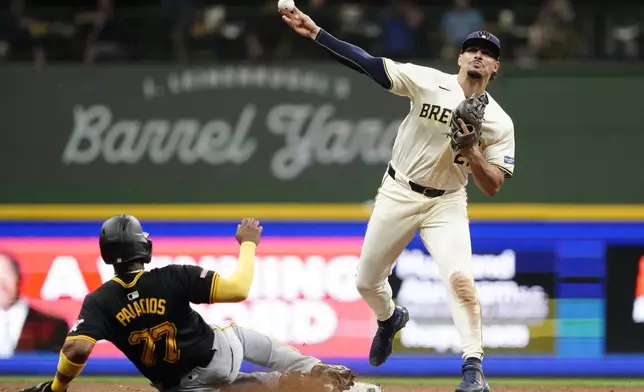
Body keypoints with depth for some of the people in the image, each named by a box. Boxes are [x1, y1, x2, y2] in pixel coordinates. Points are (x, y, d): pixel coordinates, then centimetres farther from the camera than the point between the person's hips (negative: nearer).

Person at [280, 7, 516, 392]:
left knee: (460, 277, -25)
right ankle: (389, 319, 47)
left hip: (446, 204, -1)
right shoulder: (430, 83, -11)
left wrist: (473, 154, -28)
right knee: (367, 282, 11)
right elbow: (369, 63, -15)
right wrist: (315, 32, -22)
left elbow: (492, 187, -9)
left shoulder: (499, 122, -9)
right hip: (398, 193, 1)